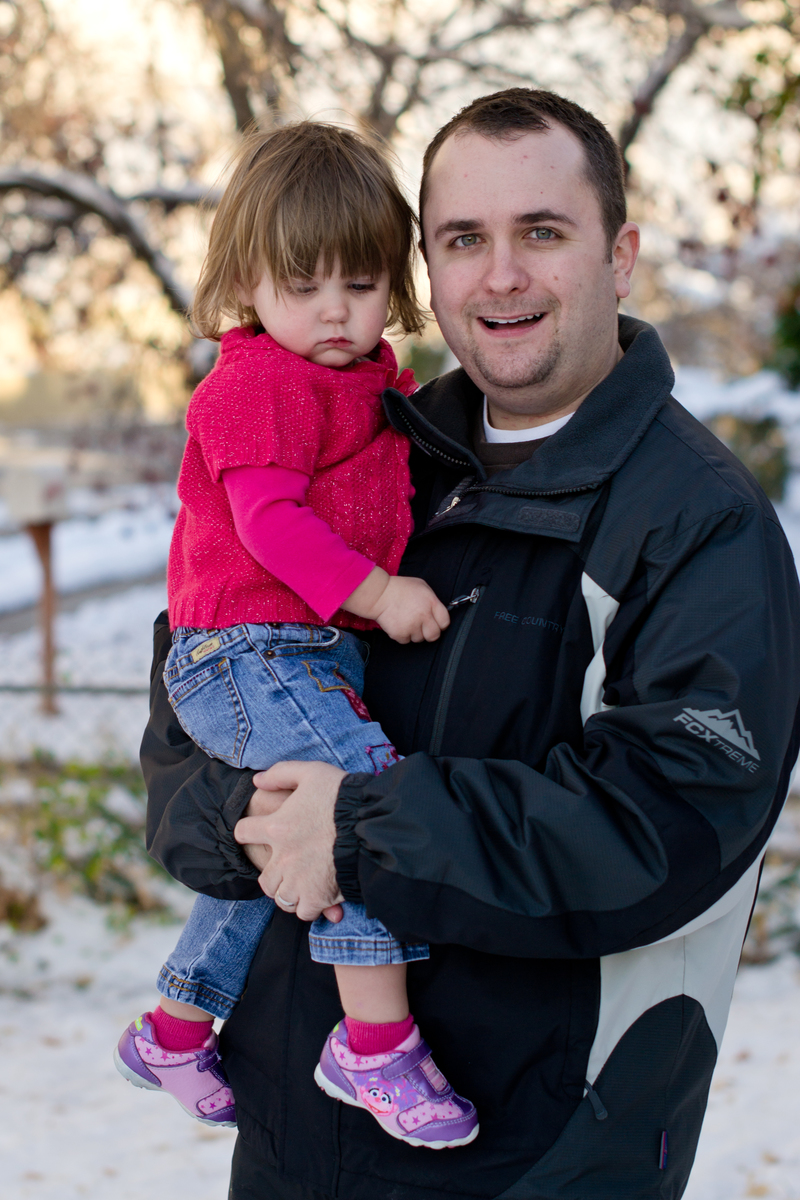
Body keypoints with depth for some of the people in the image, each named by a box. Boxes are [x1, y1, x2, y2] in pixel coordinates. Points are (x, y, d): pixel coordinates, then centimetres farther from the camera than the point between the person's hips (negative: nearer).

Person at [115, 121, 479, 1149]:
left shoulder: (377, 384, 15)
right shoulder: (257, 383, -13)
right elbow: (268, 519, -22)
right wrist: (376, 591, -25)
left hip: (322, 655, 10)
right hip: (243, 655, -10)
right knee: (366, 777, -29)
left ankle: (175, 1028, 38)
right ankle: (375, 1037, -25)